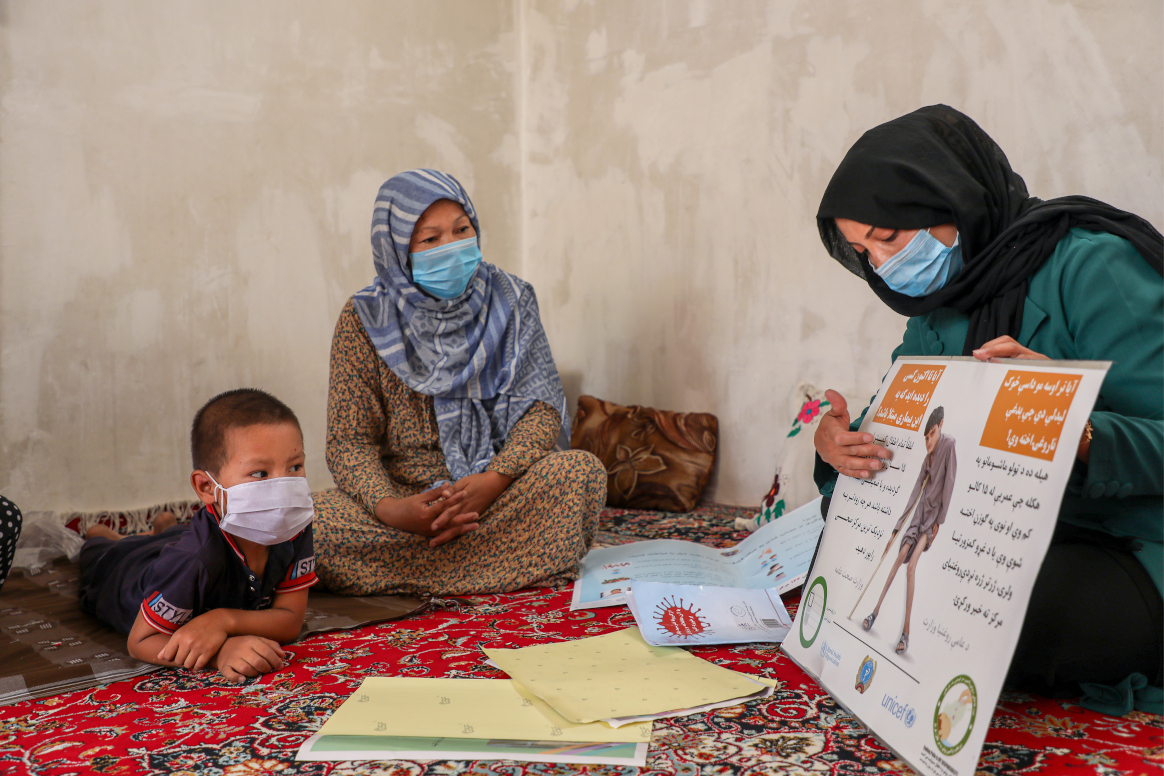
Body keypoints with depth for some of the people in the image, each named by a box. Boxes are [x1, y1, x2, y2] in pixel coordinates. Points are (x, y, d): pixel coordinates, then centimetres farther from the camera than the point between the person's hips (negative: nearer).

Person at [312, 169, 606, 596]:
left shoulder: (509, 300, 4)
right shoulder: (364, 321, -1)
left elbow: (542, 405, -3)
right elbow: (349, 440, -5)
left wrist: (495, 479, -22)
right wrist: (390, 509, -26)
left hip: (502, 494, 0)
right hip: (403, 498, 0)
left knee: (582, 471, -28)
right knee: (312, 519, -29)